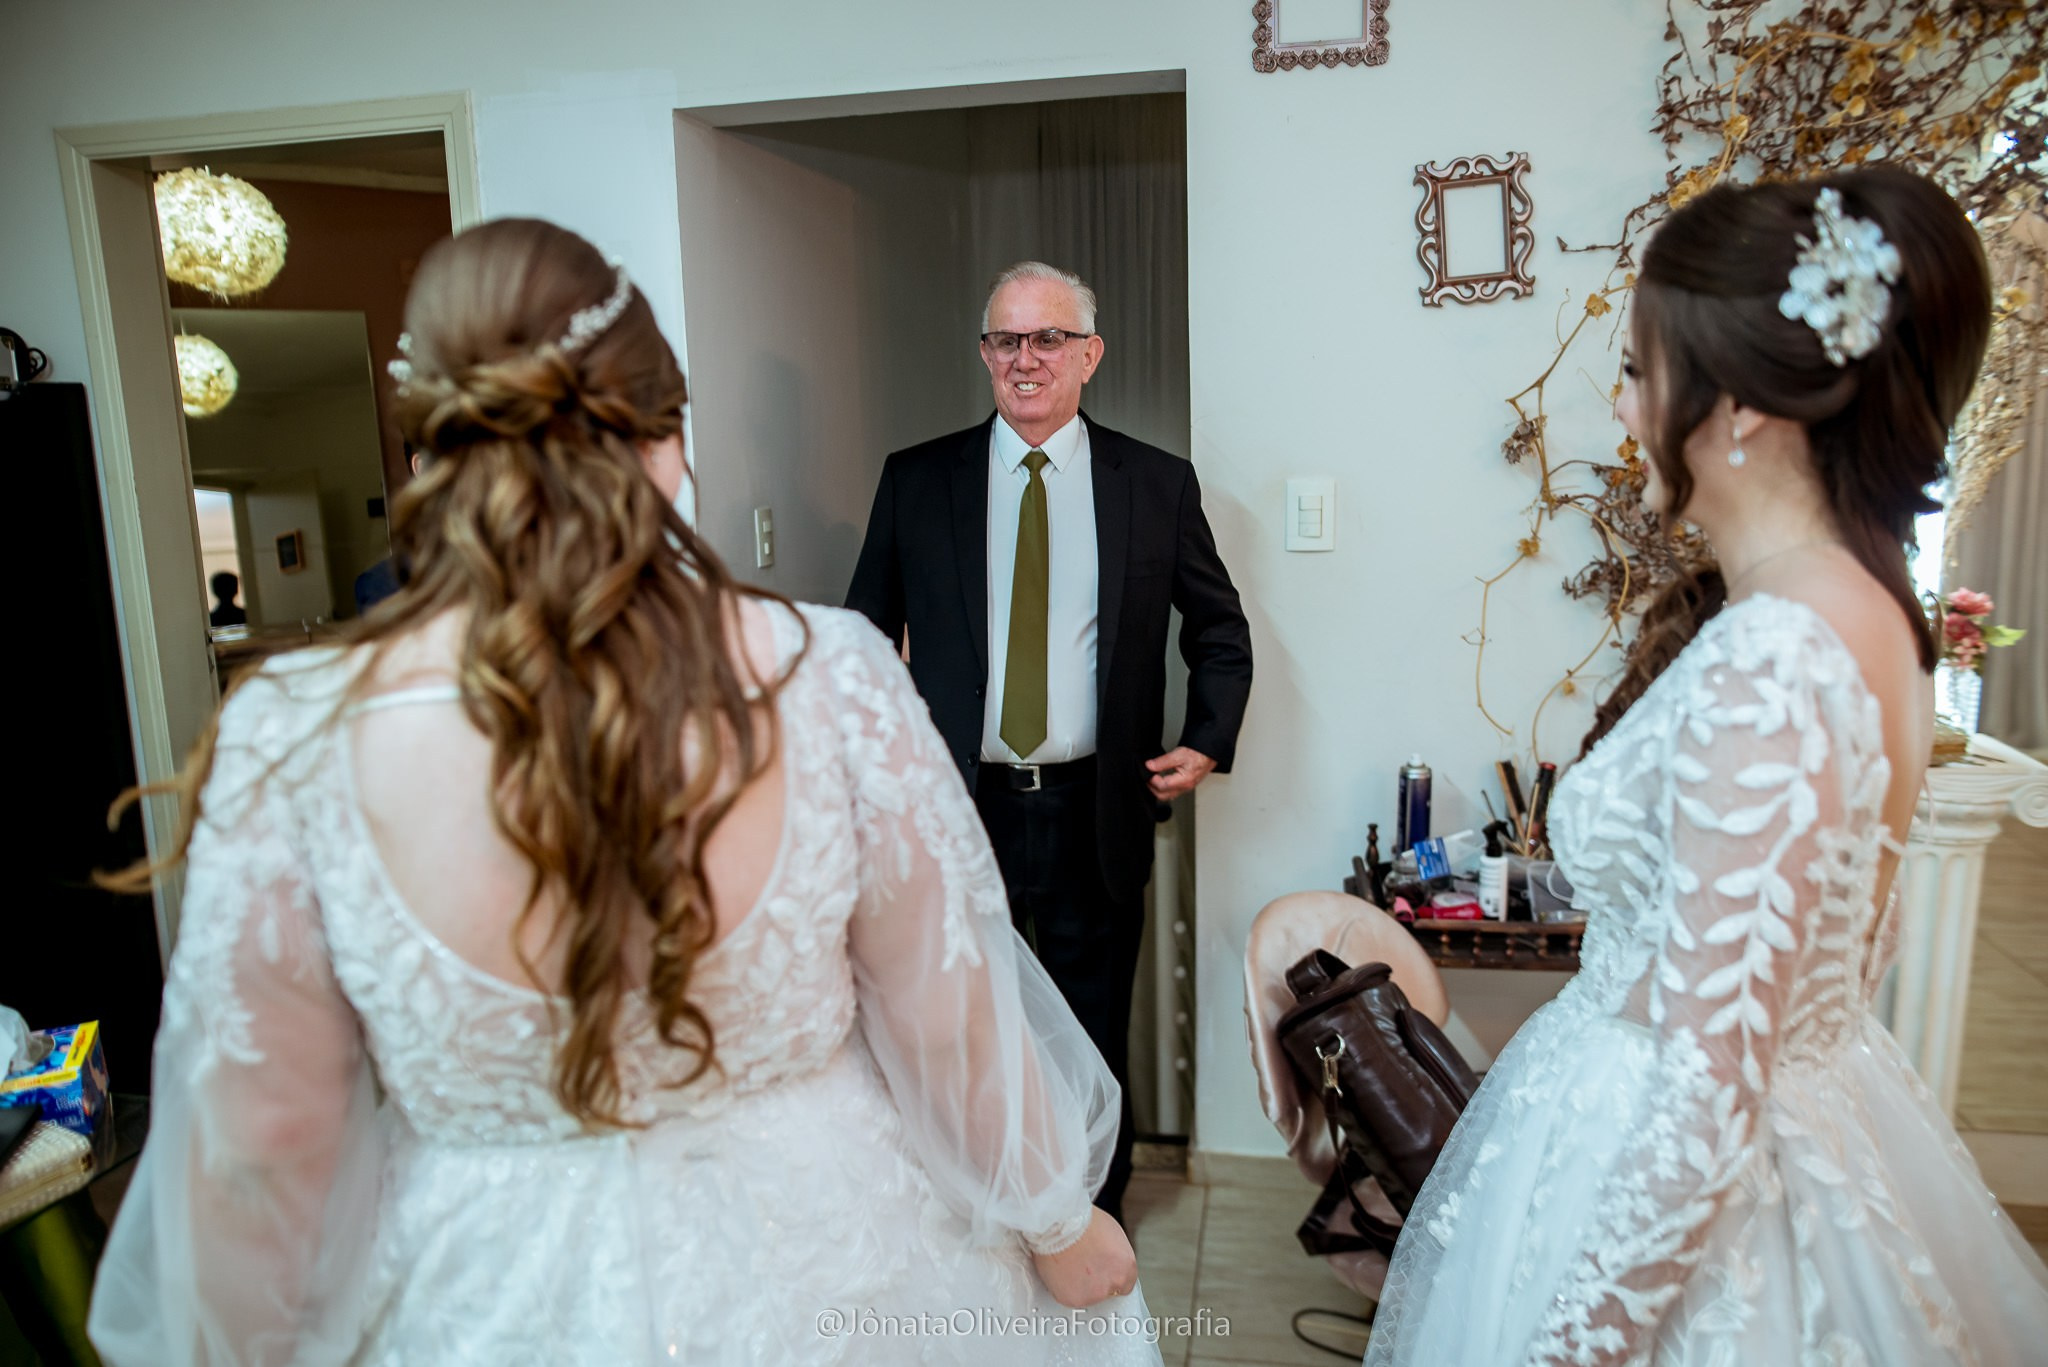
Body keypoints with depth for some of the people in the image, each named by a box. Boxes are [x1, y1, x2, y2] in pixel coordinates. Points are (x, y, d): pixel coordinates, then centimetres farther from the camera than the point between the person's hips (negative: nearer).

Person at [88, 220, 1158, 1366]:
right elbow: (959, 1021, -12)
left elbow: (253, 1148, -8)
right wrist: (1062, 1221, 6)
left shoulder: (292, 743, -21)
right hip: (821, 1272, 0)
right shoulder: (834, 678, -24)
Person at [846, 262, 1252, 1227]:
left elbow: (1220, 628, 11)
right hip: (959, 806, 0)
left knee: (1093, 1036, 17)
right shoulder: (915, 481, 1)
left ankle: (1094, 1216, 41)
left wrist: (1207, 743, -1)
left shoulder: (1159, 485, 1)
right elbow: (866, 633, 8)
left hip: (1097, 812, 0)